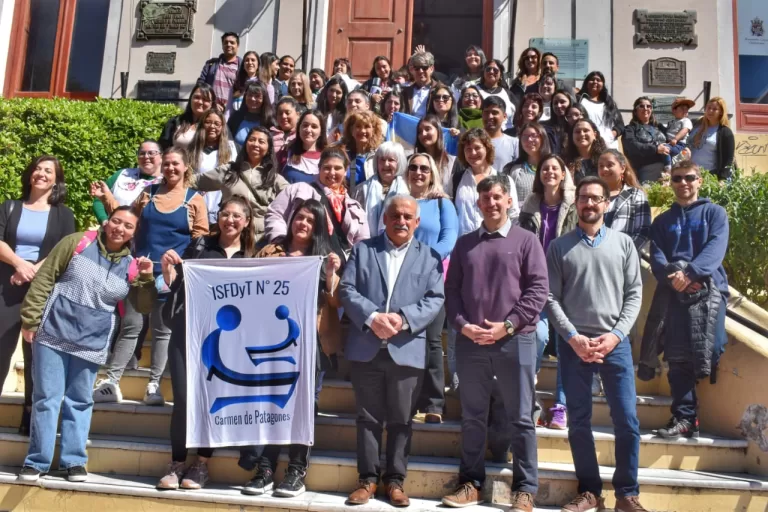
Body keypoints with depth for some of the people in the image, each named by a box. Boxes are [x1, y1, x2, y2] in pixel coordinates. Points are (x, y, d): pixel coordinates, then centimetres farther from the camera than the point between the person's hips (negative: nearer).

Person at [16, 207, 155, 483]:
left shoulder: (131, 266, 1)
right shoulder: (77, 242, -4)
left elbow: (143, 307, 5)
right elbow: (44, 279, -3)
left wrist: (147, 278, -12)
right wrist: (30, 319, -5)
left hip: (91, 342, 2)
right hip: (54, 332, -2)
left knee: (79, 401, 10)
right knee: (46, 398, 2)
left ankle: (74, 460, 19)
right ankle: (37, 460, 13)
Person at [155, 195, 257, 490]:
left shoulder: (252, 257, 9)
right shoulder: (200, 245, 9)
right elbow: (175, 285, 9)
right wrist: (167, 267, -9)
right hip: (187, 329, 0)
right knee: (182, 398, -4)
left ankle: (202, 464, 17)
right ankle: (177, 463, 11)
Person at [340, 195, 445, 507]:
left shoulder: (429, 256, 8)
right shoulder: (362, 249, 9)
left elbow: (435, 299, -2)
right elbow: (347, 290, 0)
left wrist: (403, 319, -16)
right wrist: (372, 318, -16)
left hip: (407, 350, 0)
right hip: (366, 347, 1)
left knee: (401, 420, 8)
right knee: (368, 418, 9)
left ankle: (395, 479, 20)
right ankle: (367, 478, 19)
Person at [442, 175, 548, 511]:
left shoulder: (526, 241, 3)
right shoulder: (464, 243, 13)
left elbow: (538, 290, -4)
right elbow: (451, 290, 9)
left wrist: (508, 325, -12)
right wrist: (462, 324, -7)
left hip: (515, 341, -3)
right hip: (470, 342, 3)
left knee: (520, 418, 4)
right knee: (472, 417, 10)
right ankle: (471, 483, 21)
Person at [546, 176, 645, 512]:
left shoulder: (623, 243, 8)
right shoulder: (559, 247, 5)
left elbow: (634, 294, 3)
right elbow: (550, 298, 0)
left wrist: (616, 334, -9)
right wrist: (573, 337, -10)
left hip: (615, 342, 0)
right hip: (573, 344, 0)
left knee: (627, 420, 0)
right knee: (579, 421, 6)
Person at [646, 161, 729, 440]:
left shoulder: (715, 213, 13)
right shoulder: (662, 221, 21)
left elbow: (716, 249, -4)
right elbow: (656, 257, 7)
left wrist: (689, 272, -21)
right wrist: (672, 274, -15)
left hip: (708, 290, -2)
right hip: (674, 294, 2)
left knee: (708, 353, -11)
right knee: (678, 358, -3)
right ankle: (683, 417, 2)